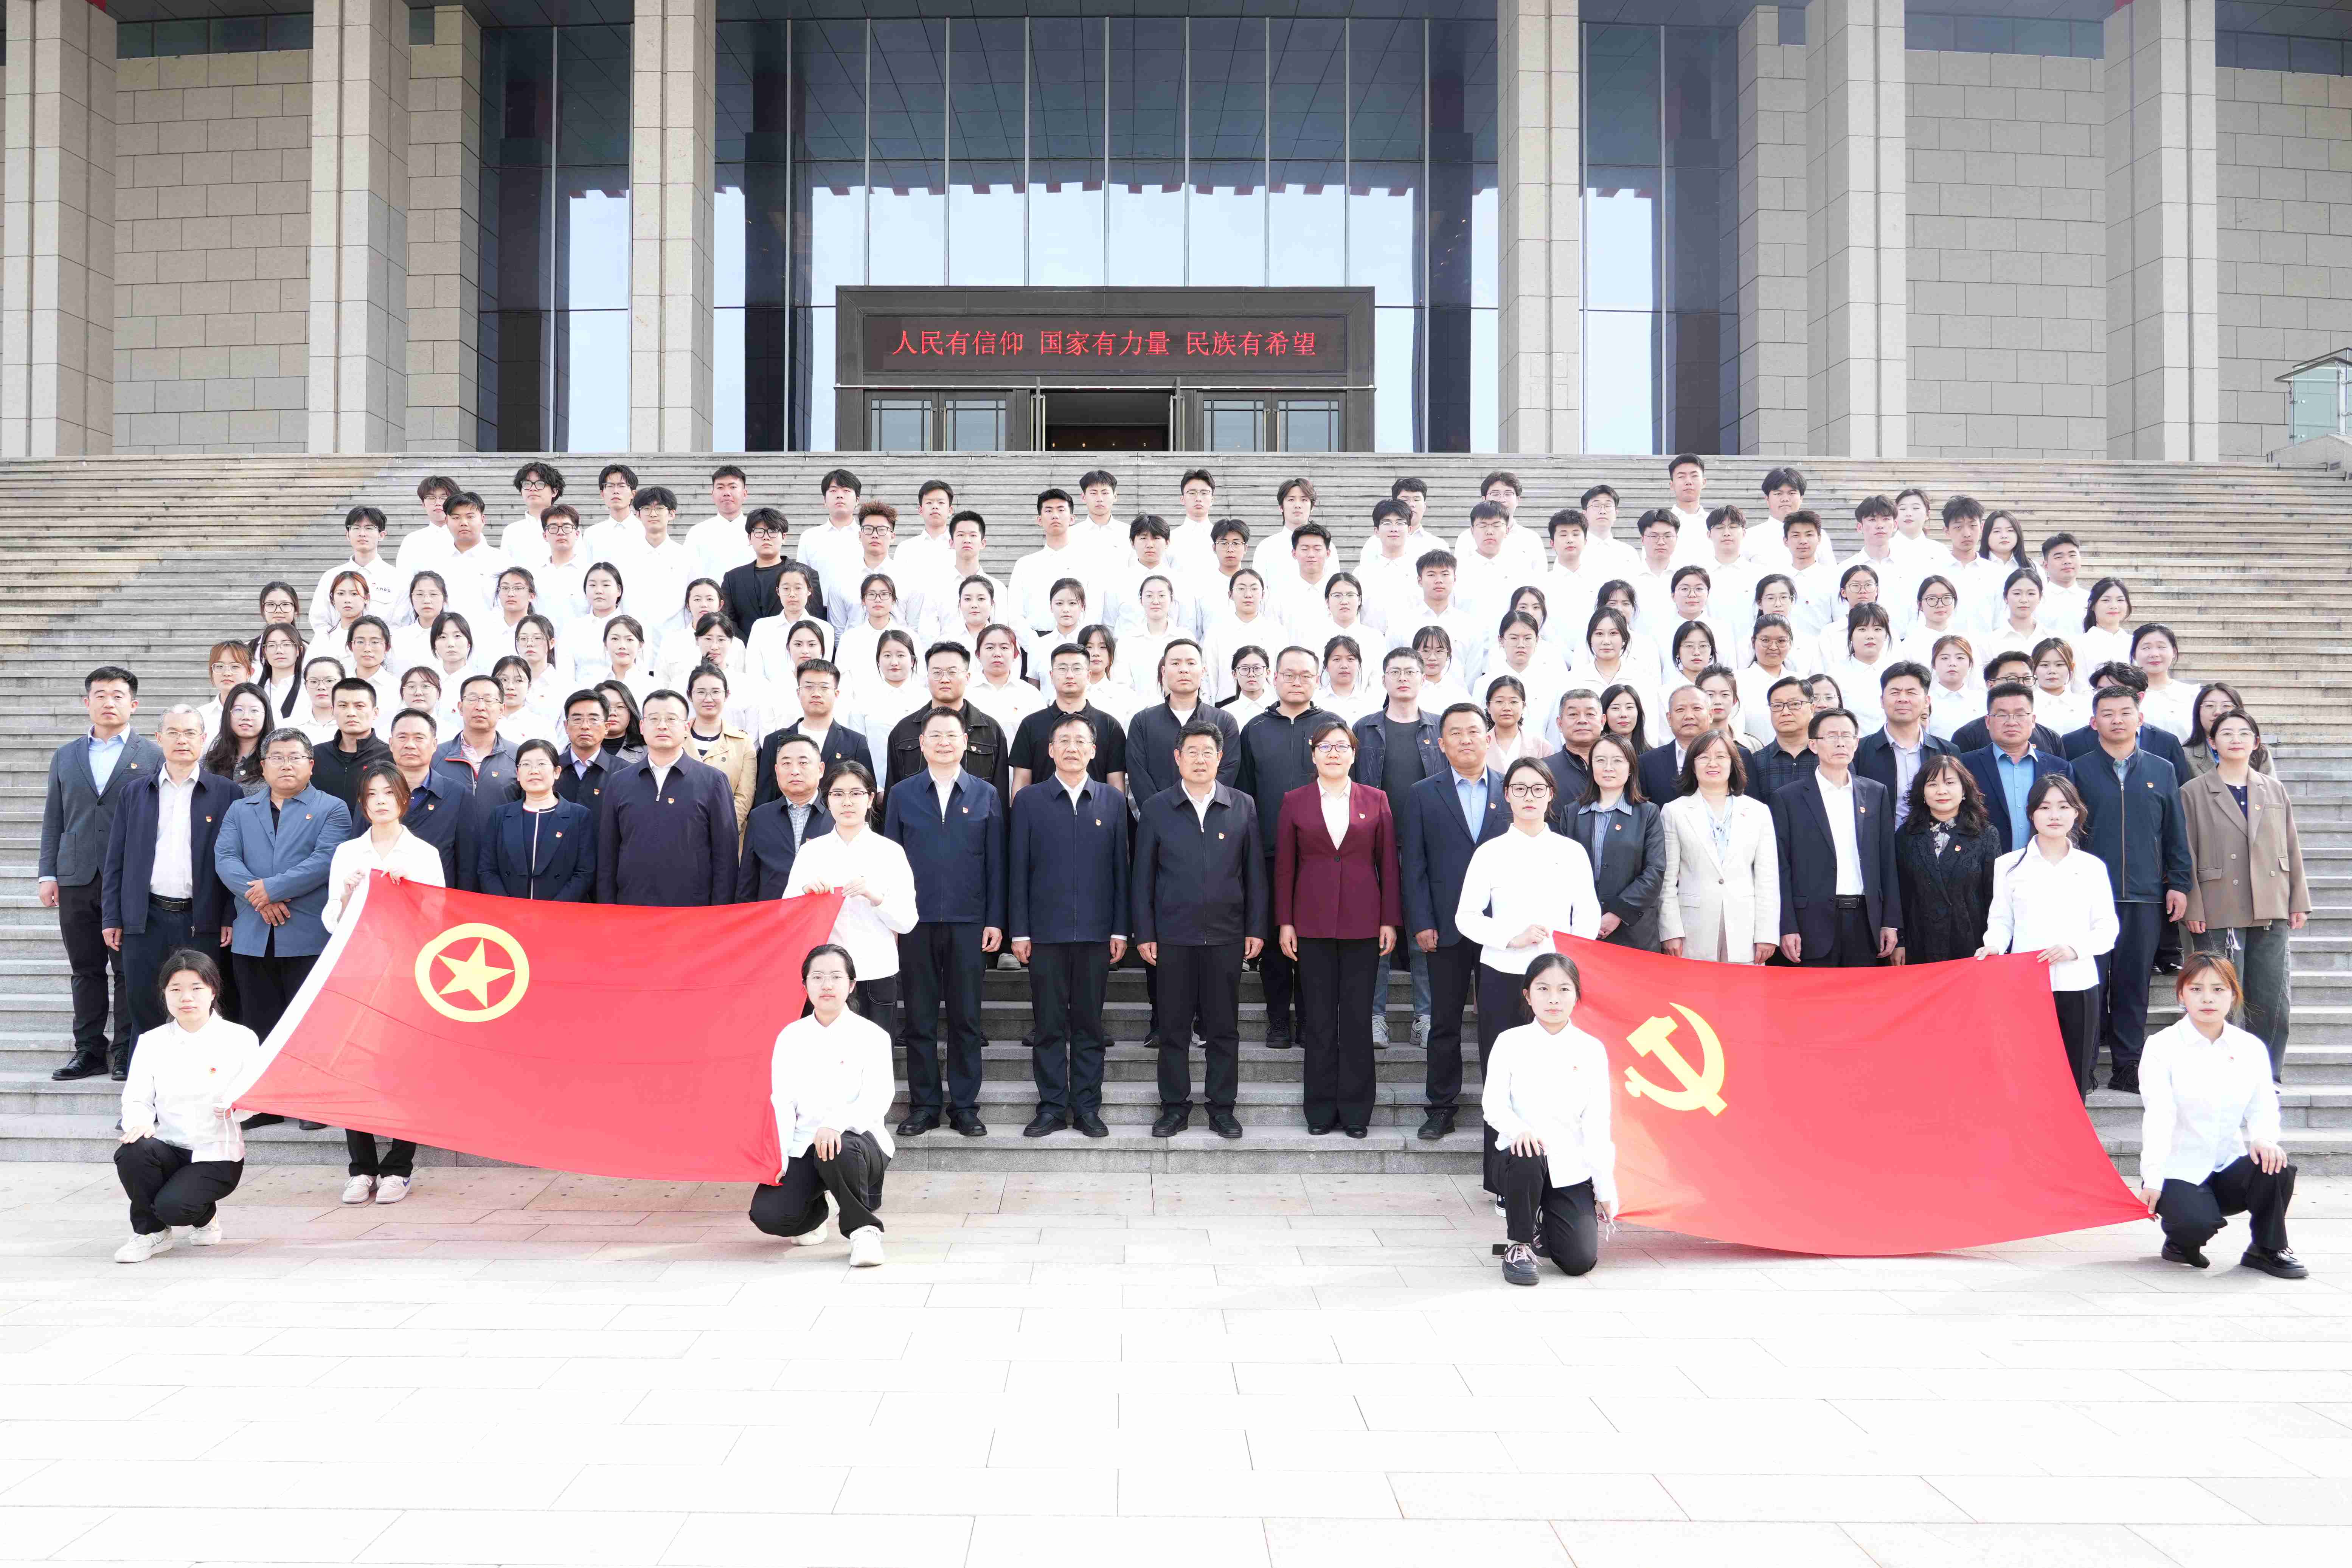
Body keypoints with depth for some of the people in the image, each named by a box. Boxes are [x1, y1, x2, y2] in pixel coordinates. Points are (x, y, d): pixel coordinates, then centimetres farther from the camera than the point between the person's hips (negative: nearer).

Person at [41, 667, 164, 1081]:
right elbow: (54, 819, 13)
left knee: (130, 971, -1)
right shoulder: (65, 756, 14)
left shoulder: (153, 756, 4)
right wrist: (47, 874, 6)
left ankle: (127, 1054, 6)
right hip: (77, 879, 3)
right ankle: (90, 1051, 15)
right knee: (86, 970, 8)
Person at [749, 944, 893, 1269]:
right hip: (803, 1146, 3)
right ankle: (813, 1215, 17)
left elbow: (877, 1099, -14)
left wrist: (835, 1125, -35)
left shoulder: (870, 1036, -1)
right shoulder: (791, 1037, 9)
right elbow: (781, 1101, 3)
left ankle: (864, 1229, -12)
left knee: (838, 1152, -40)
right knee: (766, 1213, -21)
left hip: (857, 1138, -3)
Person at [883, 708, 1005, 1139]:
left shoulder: (986, 795, 7)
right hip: (916, 923, 0)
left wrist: (995, 921, -1)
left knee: (966, 1019, 3)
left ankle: (965, 1106, 11)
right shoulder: (902, 794, 7)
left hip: (968, 924, 0)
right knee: (920, 1019, 4)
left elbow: (995, 863, 6)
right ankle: (923, 1106, 12)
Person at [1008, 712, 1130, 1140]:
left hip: (1096, 931, 1)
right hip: (1045, 931, -1)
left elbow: (1120, 867, 6)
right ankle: (1052, 1107, 12)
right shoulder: (1029, 800, 4)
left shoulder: (1112, 800, 7)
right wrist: (1019, 931, -2)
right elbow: (1019, 869, 3)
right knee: (1049, 1025, 3)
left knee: (1090, 1024, 6)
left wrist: (1120, 929, 1)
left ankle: (1087, 1108, 14)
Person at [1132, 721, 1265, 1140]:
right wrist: (1143, 933, 0)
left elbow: (1254, 871, 7)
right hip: (1173, 936, 0)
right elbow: (1143, 876, 5)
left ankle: (1222, 1108, 15)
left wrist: (1256, 928, 3)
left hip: (1226, 934, 0)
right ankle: (1175, 1107, 15)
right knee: (1173, 1026, 4)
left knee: (1224, 1027, 5)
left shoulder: (1243, 807, 5)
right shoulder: (1156, 809, 4)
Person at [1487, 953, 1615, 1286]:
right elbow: (1493, 1103, -8)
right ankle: (1519, 1244, -12)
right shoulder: (1511, 1042, -1)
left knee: (1580, 1261, -12)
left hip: (1573, 1168, 1)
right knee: (1527, 1158, -39)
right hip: (1526, 1148, -1)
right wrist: (1520, 1129, -29)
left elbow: (1597, 1125, 1)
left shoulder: (1591, 1050, 1)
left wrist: (1605, 1189, 1)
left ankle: (1546, 1226, 25)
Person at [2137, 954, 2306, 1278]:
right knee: (2199, 1224, -30)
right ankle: (2181, 1240, 10)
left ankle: (2268, 1248, -1)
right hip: (2179, 1172, -3)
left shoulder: (2250, 1048, 8)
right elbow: (2158, 1114, -15)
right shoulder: (2163, 1047, -5)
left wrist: (2263, 1138, -24)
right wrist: (2152, 1179, -24)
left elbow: (2263, 1106, 1)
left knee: (2277, 1166, -27)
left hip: (2229, 1170, 3)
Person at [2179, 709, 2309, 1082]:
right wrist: (2192, 908, -6)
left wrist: (2299, 901, 8)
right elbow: (2186, 856, 0)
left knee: (2271, 999, 1)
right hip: (2216, 911, -3)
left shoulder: (2275, 791, 13)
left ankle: (2266, 1076, 12)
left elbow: (2292, 850, 14)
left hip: (2270, 911, 3)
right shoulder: (2193, 793, 3)